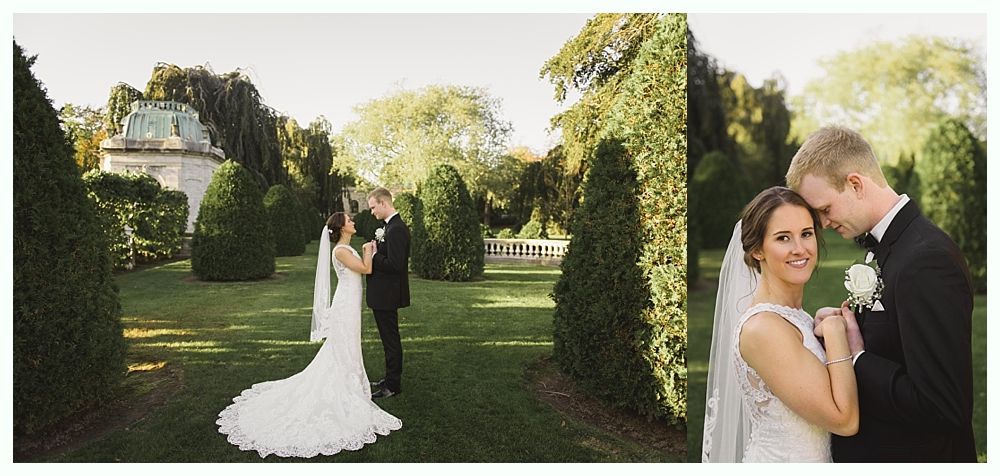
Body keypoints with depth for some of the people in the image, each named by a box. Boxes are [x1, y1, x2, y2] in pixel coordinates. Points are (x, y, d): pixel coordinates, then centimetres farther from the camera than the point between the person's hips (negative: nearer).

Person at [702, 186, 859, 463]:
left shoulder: (792, 315, -1)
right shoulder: (763, 327, -25)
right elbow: (844, 420, -22)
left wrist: (850, 330, -7)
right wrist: (835, 333, -17)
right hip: (784, 462, -7)